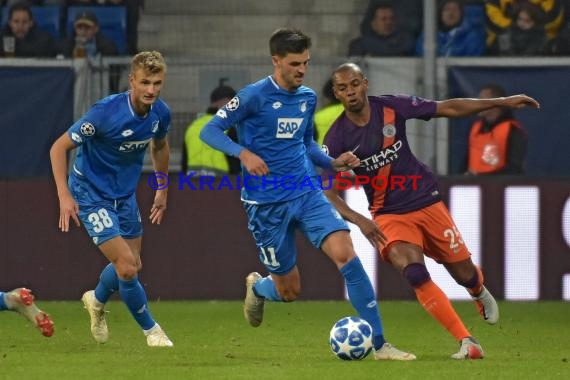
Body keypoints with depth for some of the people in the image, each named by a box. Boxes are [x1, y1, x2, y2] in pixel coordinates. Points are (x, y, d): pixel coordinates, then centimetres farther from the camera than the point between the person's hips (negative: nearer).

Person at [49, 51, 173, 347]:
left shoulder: (160, 113, -9)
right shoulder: (106, 112, -29)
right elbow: (59, 147, -21)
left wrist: (162, 189, 17)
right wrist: (64, 195, -27)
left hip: (125, 194, 7)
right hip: (91, 193, -7)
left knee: (131, 265, 16)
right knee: (127, 267, -14)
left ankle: (97, 300, 48)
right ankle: (151, 330, 7)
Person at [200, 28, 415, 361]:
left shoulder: (308, 97, 8)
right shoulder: (255, 96, -11)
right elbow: (210, 131, -11)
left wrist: (334, 162, 5)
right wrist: (244, 153, -28)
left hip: (307, 194, 4)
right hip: (267, 204, -4)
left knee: (345, 252, -20)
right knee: (290, 291, 4)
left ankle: (379, 343, -18)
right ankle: (257, 287, 44)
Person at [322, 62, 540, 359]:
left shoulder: (392, 107, -9)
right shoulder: (337, 137, -12)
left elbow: (449, 108, -1)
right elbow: (327, 191, -14)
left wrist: (502, 102, -2)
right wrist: (357, 219, -31)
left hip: (426, 202, 1)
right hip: (388, 215, -1)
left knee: (464, 274, 8)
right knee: (414, 273, -26)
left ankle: (480, 294, 48)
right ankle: (466, 343, -19)